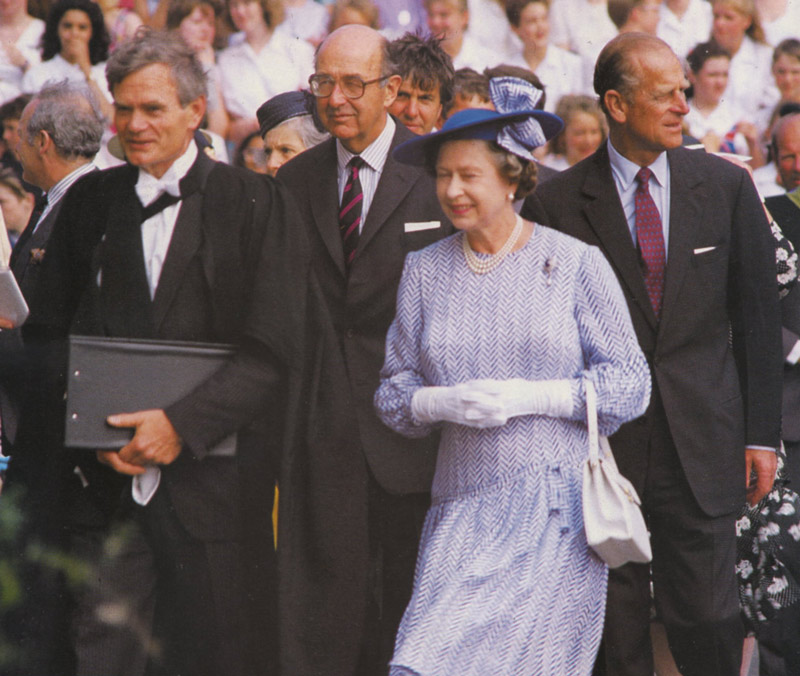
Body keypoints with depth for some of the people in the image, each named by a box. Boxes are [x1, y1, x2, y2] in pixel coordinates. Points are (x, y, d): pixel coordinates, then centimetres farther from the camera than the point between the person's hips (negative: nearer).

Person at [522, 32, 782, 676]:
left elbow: (758, 319, 8)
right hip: (600, 448, -1)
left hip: (702, 447, 1)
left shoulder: (727, 186, 4)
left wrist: (762, 434, 4)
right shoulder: (558, 203, -2)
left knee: (710, 620, 0)